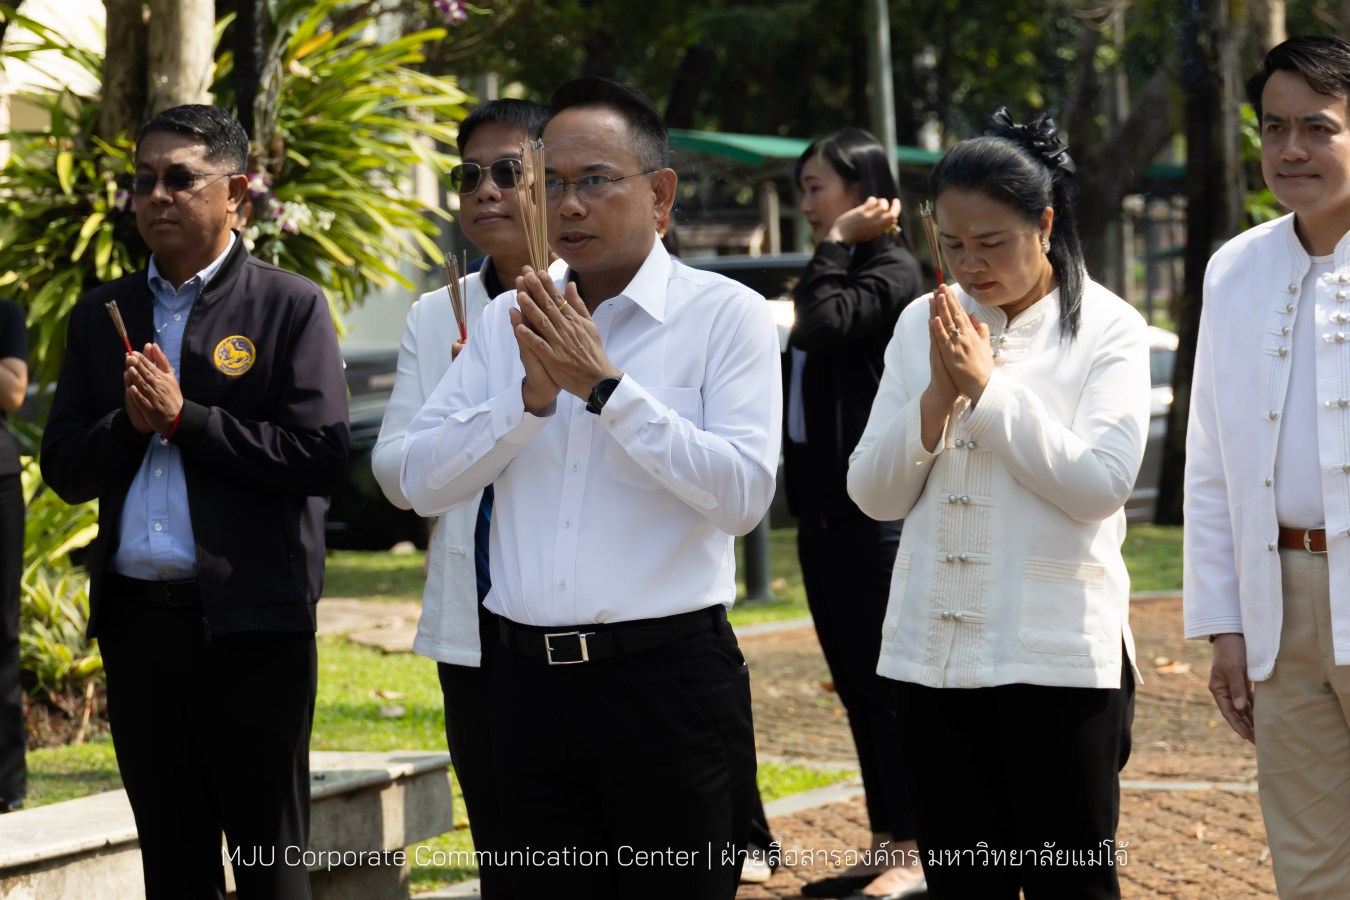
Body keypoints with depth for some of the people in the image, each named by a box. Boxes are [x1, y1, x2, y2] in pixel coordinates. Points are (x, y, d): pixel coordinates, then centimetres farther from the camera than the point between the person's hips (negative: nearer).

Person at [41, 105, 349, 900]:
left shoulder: (290, 307, -1)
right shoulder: (102, 315, 13)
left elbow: (322, 455, -12)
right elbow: (63, 468, 10)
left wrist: (184, 419, -13)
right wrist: (129, 424, -9)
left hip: (251, 623, -5)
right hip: (138, 618, 5)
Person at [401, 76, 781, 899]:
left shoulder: (726, 315, -3)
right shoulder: (511, 321, 10)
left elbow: (744, 493, -15)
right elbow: (425, 483, 4)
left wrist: (604, 386, -17)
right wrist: (532, 394, -11)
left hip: (669, 676, -4)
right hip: (532, 675, 4)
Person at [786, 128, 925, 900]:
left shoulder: (891, 271, -9)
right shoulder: (834, 273, 17)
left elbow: (826, 324, -27)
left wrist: (836, 244, -13)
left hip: (872, 509, -9)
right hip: (824, 505, 9)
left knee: (883, 681, -8)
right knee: (854, 682, 10)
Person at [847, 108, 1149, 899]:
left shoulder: (1107, 328, -3)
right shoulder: (924, 325, 9)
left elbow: (1102, 484, -14)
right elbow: (874, 493, 6)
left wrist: (988, 388, -15)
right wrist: (938, 397, -9)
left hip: (1057, 656, -4)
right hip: (933, 655, 4)